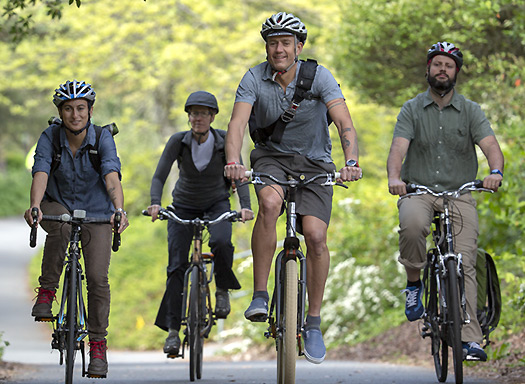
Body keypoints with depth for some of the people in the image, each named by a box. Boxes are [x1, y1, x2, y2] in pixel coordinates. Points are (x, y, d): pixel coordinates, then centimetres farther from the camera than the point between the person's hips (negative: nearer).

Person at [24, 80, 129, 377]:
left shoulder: (103, 138, -18)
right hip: (58, 205, 0)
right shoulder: (50, 137, -16)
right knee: (61, 226, -36)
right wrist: (35, 206, -50)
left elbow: (112, 177, -33)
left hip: (96, 211, 0)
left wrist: (119, 210, -51)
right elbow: (40, 174, -30)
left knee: (98, 278, -12)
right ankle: (47, 291, -18)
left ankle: (98, 345, 3)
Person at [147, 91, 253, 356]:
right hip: (184, 207, 0)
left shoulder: (225, 140, -16)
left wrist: (245, 205, -35)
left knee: (221, 244, -32)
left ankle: (223, 290, -2)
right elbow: (159, 176, -20)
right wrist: (155, 204, -37)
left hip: (217, 205, 0)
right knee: (177, 266, -11)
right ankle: (172, 330, -5)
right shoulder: (178, 141, -17)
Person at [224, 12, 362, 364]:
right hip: (271, 156, 0)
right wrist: (233, 161, -45)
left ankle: (314, 322, -1)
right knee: (270, 203, -33)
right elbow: (238, 122, -25)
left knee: (316, 235, -18)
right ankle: (260, 296, -23)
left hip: (314, 162, 0)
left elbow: (345, 123, -27)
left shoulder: (318, 76, -17)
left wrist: (351, 161, -45)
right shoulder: (254, 78, -13)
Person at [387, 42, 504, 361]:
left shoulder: (470, 111, 5)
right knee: (413, 225, -35)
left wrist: (496, 172, -33)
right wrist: (394, 178, -31)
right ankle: (414, 283, -9)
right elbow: (399, 148, -9)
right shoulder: (412, 110, 5)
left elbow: (491, 145, -10)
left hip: (459, 194, 1)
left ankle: (470, 338, -16)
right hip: (418, 191, -1)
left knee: (464, 263, -14)